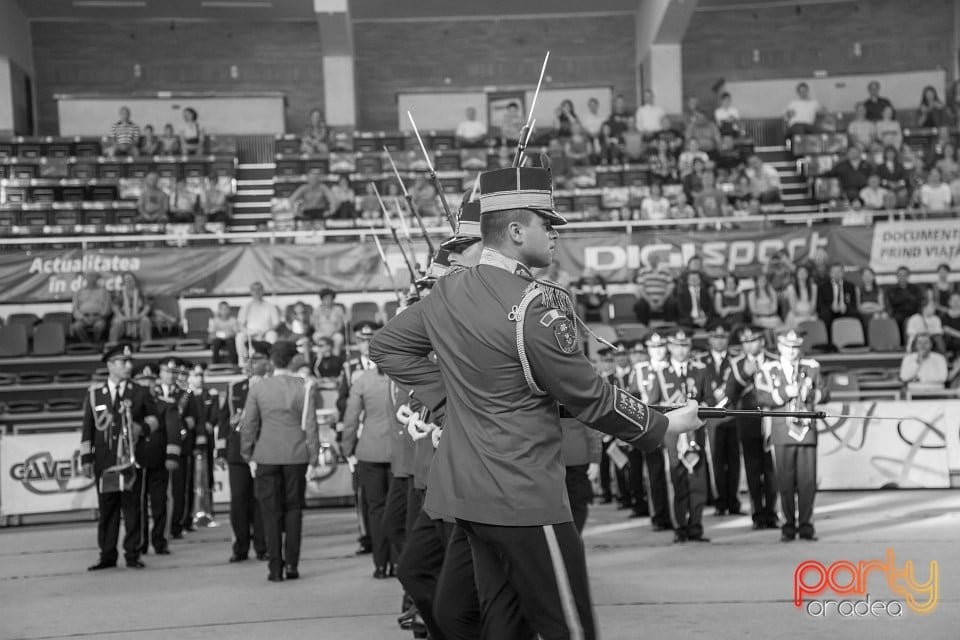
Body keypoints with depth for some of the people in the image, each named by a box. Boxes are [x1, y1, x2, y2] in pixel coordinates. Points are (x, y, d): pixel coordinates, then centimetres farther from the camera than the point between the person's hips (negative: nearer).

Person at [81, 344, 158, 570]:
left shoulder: (140, 393, 8)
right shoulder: (94, 394, 7)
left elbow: (154, 418, 15)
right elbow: (87, 428, 6)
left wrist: (143, 427, -8)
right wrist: (86, 459, 1)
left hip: (131, 459, 0)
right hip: (104, 462, 0)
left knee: (132, 508, -1)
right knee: (106, 509, 3)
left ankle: (132, 554, 6)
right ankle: (107, 555, 10)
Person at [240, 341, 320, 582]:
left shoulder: (258, 388, -2)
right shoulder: (303, 387, -4)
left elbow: (248, 425, 2)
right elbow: (310, 425, -3)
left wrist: (249, 457, 12)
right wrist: (313, 458, 5)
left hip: (266, 456, 0)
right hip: (296, 456, 0)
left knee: (270, 512, 5)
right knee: (293, 509, 10)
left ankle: (276, 568, 3)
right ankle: (291, 564, 6)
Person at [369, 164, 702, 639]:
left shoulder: (447, 292, 4)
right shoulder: (538, 307, -19)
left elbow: (387, 346, 17)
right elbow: (590, 399, -12)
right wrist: (664, 425, 2)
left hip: (466, 491, 9)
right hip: (524, 499, -9)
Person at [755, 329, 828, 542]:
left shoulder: (812, 367, 10)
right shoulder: (768, 369, 4)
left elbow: (825, 394, 7)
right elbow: (762, 398, -7)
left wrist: (809, 393, -11)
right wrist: (785, 393, -17)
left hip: (807, 430, 1)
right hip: (782, 431, -1)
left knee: (808, 480, -2)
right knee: (786, 482, 1)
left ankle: (806, 524, 8)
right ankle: (789, 525, 10)